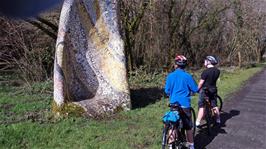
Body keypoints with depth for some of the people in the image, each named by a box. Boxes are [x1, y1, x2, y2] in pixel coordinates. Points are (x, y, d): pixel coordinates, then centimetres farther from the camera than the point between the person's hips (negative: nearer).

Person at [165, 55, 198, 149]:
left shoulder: (170, 76, -2)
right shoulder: (187, 76, -8)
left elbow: (167, 91, 3)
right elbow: (195, 89, -2)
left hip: (173, 104, 2)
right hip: (185, 104, -2)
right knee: (188, 127, 10)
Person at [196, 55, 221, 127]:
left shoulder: (206, 71, -19)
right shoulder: (217, 71, 1)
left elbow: (201, 83, -16)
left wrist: (198, 89, -2)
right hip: (213, 90, 6)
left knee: (201, 107, -3)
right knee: (214, 105, 18)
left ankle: (198, 122, -2)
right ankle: (218, 120, 28)